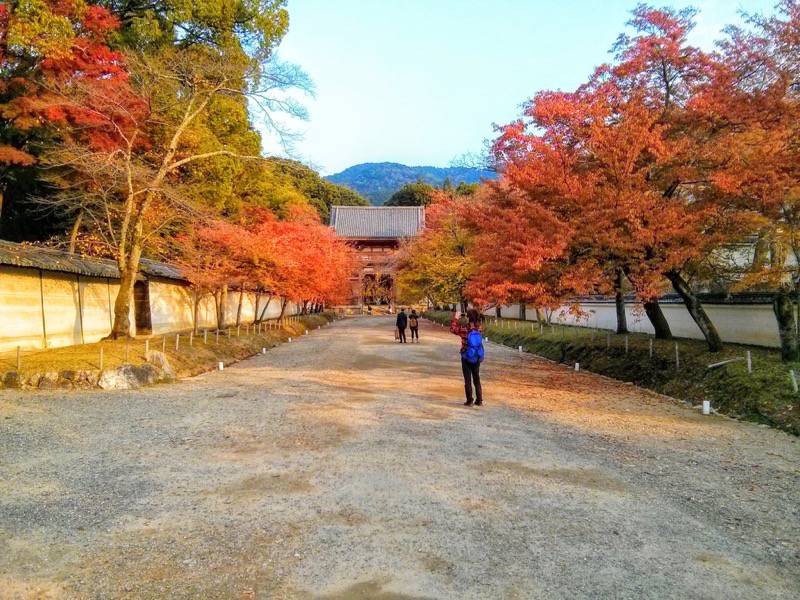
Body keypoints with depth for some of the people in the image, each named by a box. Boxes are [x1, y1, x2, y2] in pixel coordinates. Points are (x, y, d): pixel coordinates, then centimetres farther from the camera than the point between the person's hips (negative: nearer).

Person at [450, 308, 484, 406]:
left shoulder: (465, 329, -18)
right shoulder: (478, 329, -5)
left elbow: (453, 329, -7)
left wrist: (455, 318, 2)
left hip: (467, 358, -4)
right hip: (477, 358, 4)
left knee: (468, 380, 5)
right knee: (477, 379, 14)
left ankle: (469, 401, 7)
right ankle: (479, 400, 16)